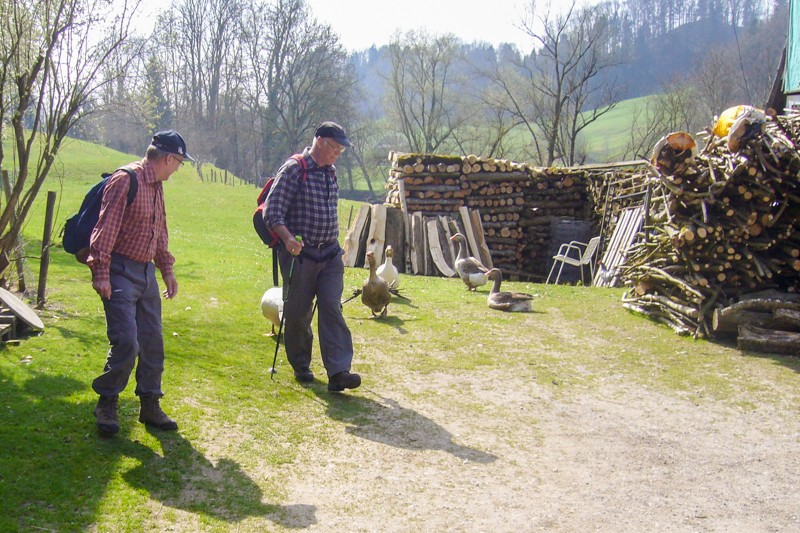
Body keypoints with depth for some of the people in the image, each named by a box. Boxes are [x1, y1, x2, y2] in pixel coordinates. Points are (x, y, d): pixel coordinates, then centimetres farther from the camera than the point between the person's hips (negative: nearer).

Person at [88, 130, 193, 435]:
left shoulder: (157, 185, 14)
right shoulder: (125, 180, -13)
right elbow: (105, 228, -17)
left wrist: (167, 268, 22)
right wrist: (100, 273, -21)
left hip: (147, 272, 9)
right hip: (121, 272, -9)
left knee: (152, 341, 9)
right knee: (126, 342, -12)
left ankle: (150, 406, 20)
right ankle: (106, 404, 7)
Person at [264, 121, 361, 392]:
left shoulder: (331, 172, 12)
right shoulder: (293, 169, -10)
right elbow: (272, 212, -15)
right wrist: (288, 239, -30)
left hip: (330, 255, 5)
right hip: (299, 254, -5)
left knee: (332, 308, -6)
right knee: (298, 313, 5)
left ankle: (338, 372, -11)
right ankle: (300, 367, 24)